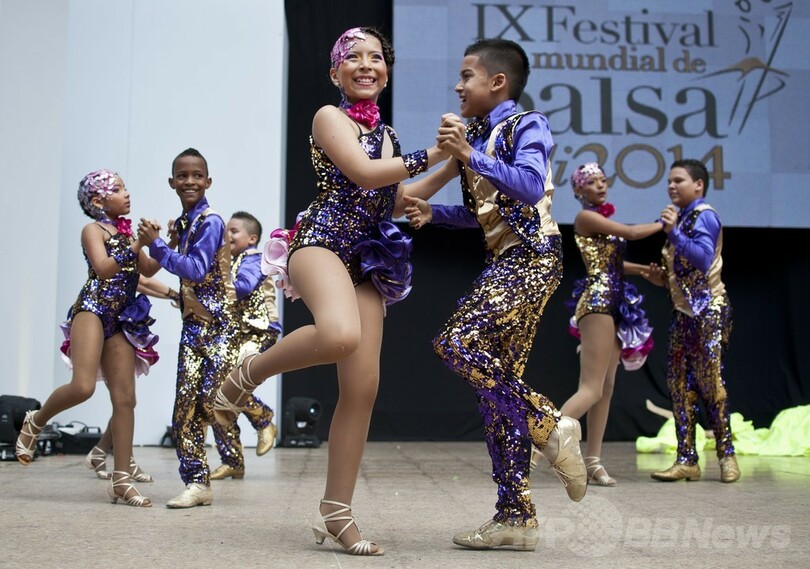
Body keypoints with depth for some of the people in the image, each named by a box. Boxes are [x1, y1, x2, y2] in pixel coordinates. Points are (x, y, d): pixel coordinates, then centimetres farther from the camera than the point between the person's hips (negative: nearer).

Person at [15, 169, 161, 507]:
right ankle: (36, 422, 10)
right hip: (93, 310, -6)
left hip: (122, 320, 6)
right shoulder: (93, 229, 1)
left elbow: (147, 270, 16)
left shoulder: (126, 232, 20)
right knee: (83, 386, -23)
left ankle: (121, 480, 1)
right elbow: (104, 268, -14)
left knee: (125, 399, -1)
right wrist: (137, 245, -14)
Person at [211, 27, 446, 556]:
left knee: (363, 387, -3)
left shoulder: (387, 132, 22)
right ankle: (249, 372, -9)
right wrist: (431, 155, -8)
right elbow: (364, 174, -13)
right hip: (323, 240, -7)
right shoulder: (330, 116, 2)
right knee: (341, 335, -39)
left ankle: (335, 513, 5)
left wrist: (451, 164, 16)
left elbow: (395, 204, 24)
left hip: (367, 261, 7)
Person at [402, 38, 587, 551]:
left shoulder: (527, 125, -4)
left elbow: (530, 187, -22)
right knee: (498, 377, 4)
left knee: (459, 345, -23)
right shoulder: (478, 136, 18)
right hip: (504, 263, 9)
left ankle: (550, 425, -8)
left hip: (532, 256, -9)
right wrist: (432, 212, 10)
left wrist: (469, 154, -25)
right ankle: (516, 517, 8)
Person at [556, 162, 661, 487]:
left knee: (606, 388, 7)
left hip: (613, 303, 9)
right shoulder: (586, 217, -6)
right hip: (598, 300, -9)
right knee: (591, 388, -16)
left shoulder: (603, 219, 20)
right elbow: (632, 233, -10)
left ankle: (592, 462, 9)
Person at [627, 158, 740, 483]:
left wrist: (673, 233, -29)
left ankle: (727, 455, 7)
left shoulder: (704, 216, -8)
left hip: (708, 310, -9)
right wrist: (662, 278, 6)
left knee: (710, 381, -6)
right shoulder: (681, 218, 18)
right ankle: (687, 460, 7)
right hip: (684, 310, 9)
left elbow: (704, 260, -25)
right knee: (680, 383, 4)